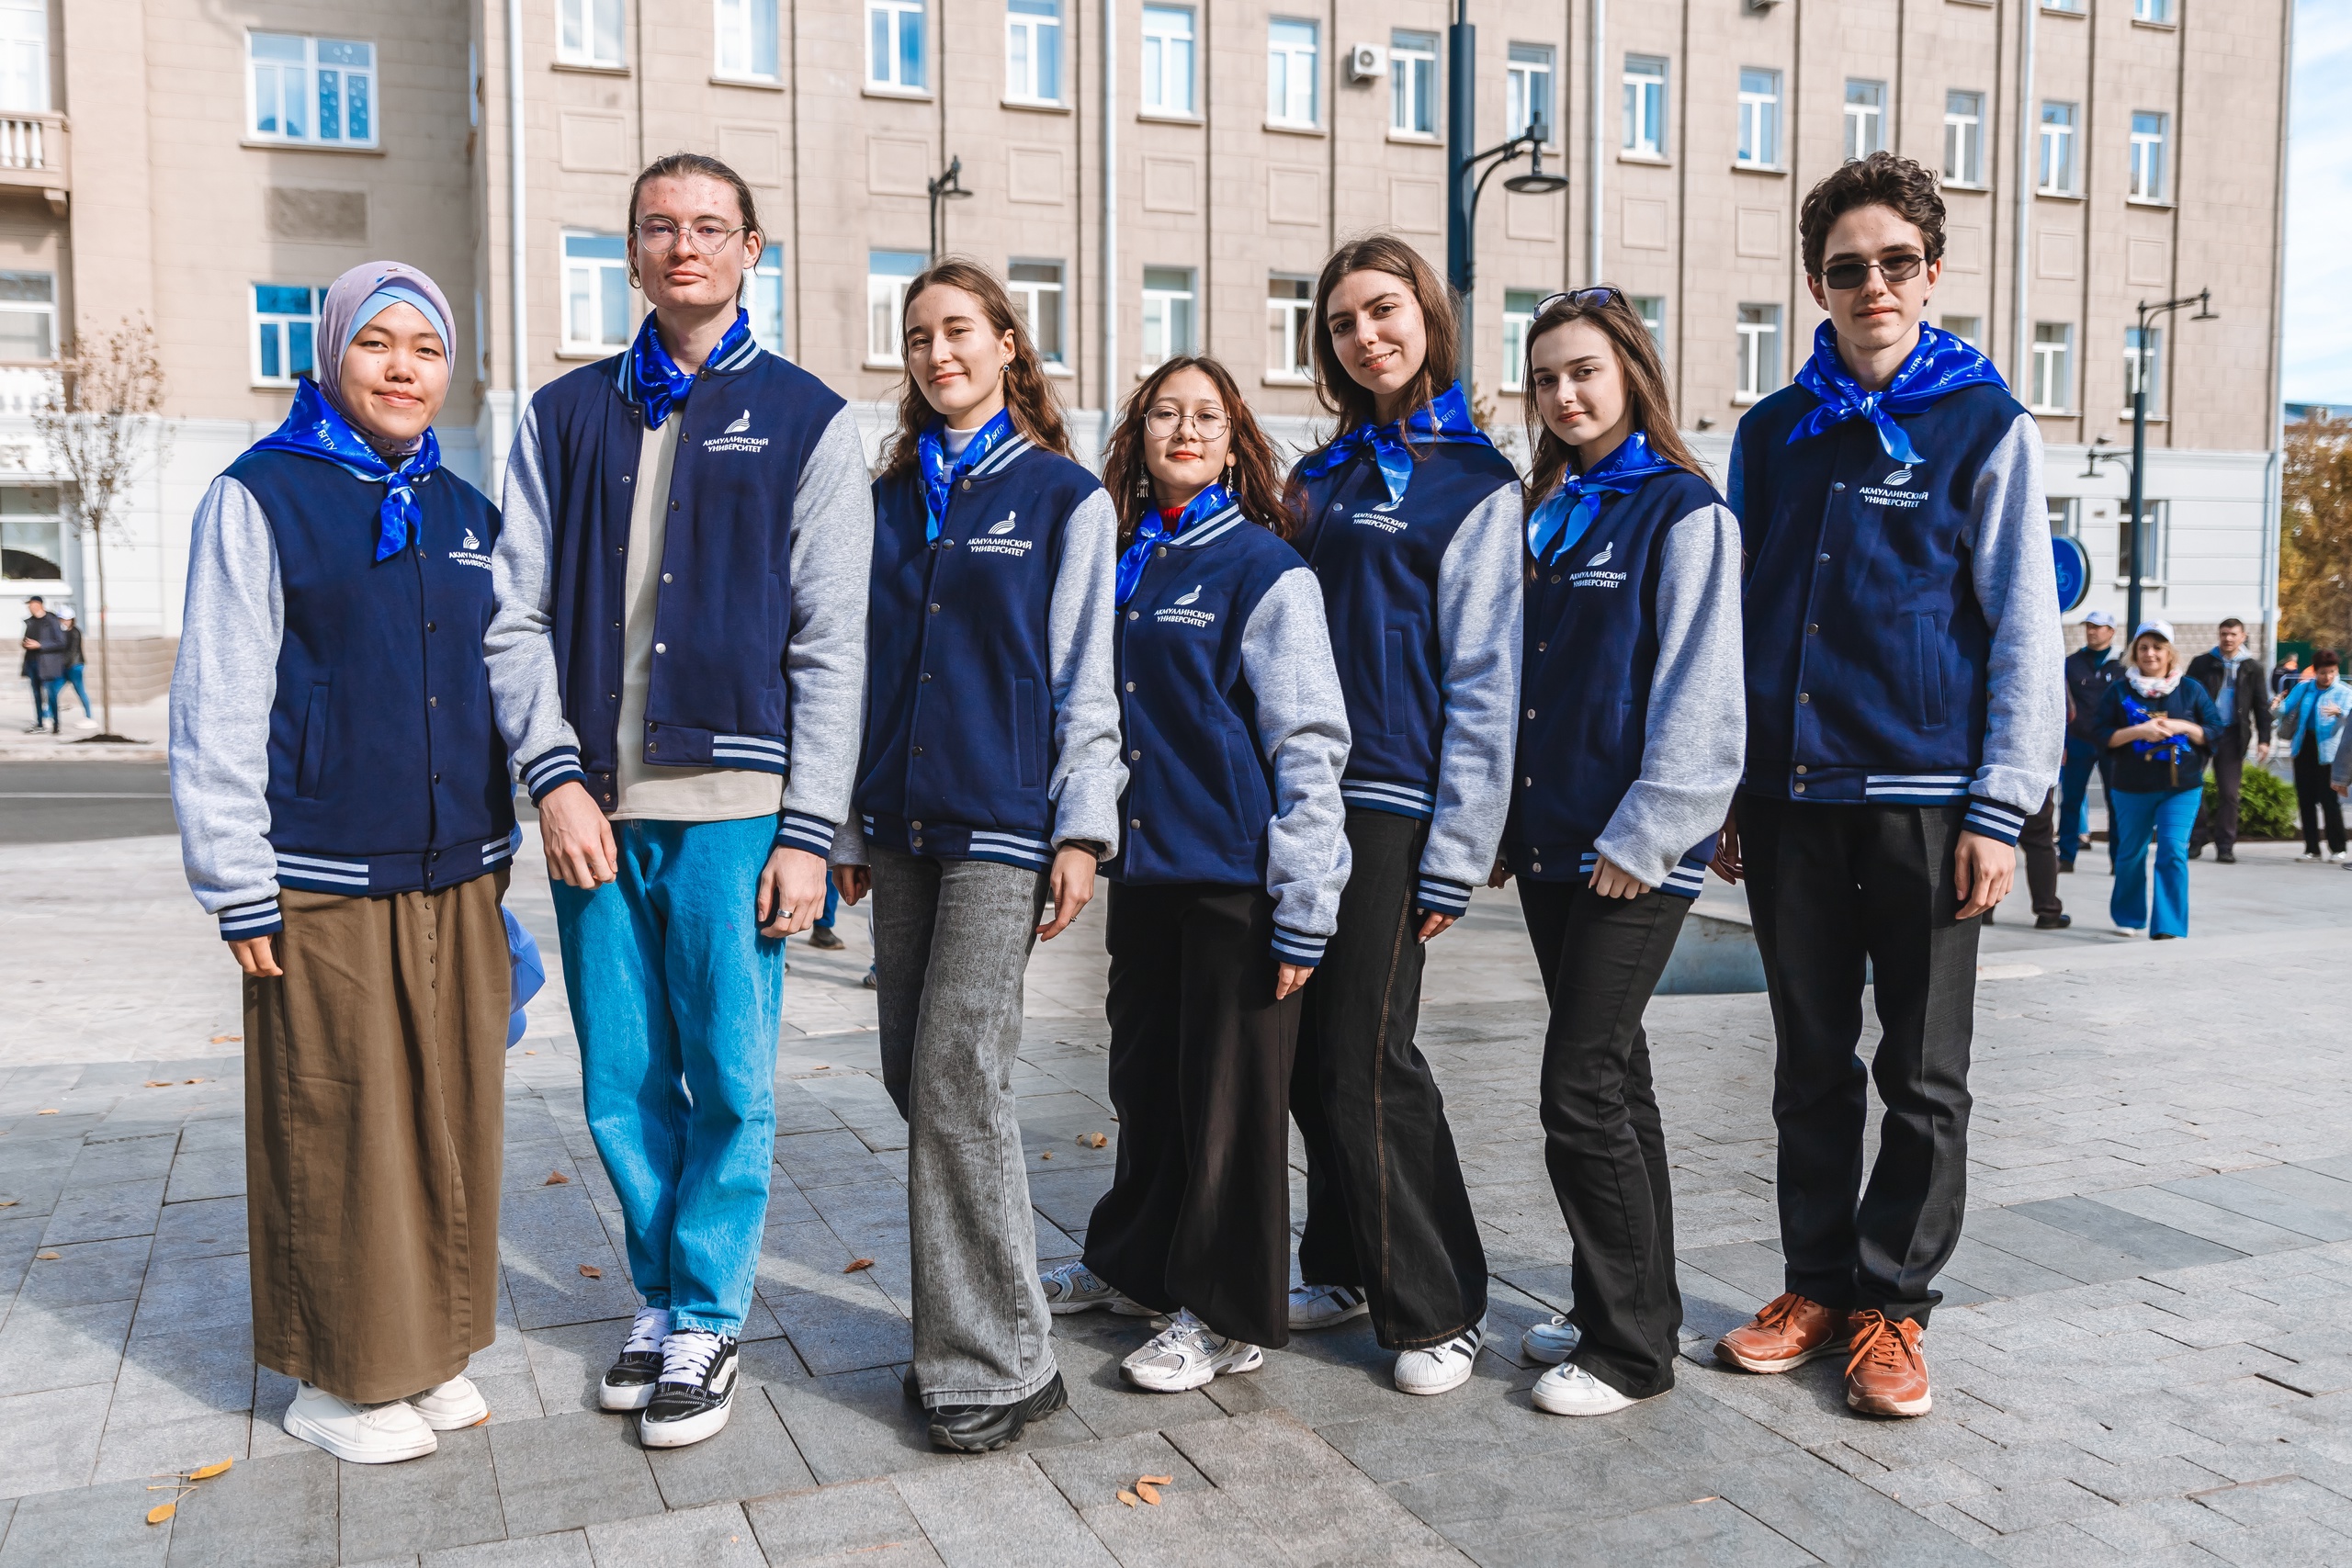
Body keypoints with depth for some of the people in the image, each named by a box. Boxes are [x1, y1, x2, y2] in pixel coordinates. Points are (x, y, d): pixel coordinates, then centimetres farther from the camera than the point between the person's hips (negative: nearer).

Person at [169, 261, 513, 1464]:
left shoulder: (466, 512, 13)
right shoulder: (259, 498, -4)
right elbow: (216, 708, -6)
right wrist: (238, 891, -9)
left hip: (456, 879, 5)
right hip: (325, 891, -5)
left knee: (453, 1124, 10)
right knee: (338, 1135, 3)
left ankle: (432, 1349, 26)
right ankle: (338, 1375, 20)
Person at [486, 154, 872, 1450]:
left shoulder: (805, 419, 4)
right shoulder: (564, 417, 13)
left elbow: (831, 644, -1)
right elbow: (516, 615, 8)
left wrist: (808, 830, -7)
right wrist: (556, 776, -5)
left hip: (732, 805, -3)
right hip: (592, 806, 3)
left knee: (729, 1081, 3)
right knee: (624, 1086, 10)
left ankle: (707, 1320, 19)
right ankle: (662, 1297, 28)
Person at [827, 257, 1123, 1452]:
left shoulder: (1067, 498, 1)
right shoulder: (891, 500, 15)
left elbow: (1085, 676, -2)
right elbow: (865, 666, 17)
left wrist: (1082, 830, -8)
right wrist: (848, 823, 14)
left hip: (1003, 824, -6)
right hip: (902, 823, 6)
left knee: (958, 1075, -10)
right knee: (910, 1068, 7)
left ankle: (995, 1367, 1)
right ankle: (963, 1320, 23)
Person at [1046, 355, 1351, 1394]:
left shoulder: (1266, 570, -8)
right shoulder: (1119, 565, 11)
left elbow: (1309, 748, -12)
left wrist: (1305, 912, -16)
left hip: (1236, 877, -6)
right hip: (1143, 867, 6)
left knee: (1229, 1092, 4)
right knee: (1145, 1072, 18)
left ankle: (1227, 1315, 18)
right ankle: (1135, 1262, 36)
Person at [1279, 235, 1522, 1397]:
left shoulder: (1474, 484, -1)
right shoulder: (1319, 477, 17)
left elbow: (1483, 681, -6)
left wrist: (1454, 855, -12)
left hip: (1391, 805, -6)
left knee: (1367, 1062, -5)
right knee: (1311, 1056, 9)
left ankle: (1438, 1304, 11)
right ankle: (1349, 1270, 26)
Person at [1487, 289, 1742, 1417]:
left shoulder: (1683, 513, -7)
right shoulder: (1548, 517, 16)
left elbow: (1700, 701, -13)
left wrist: (1641, 838, -17)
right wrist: (1509, 826, 14)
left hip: (1633, 856, -7)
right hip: (1550, 847, 7)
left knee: (1583, 1090, -7)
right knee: (1611, 1077, 15)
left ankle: (1632, 1348, 6)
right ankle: (1612, 1308, 26)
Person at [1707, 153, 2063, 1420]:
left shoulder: (1987, 426, 0)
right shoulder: (1770, 435, 10)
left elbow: (2024, 631, -3)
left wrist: (2000, 809, -9)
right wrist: (1727, 794, 9)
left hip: (1926, 798, -3)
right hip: (1791, 798, 3)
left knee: (1923, 1075, 6)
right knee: (1812, 1064, 12)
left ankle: (1893, 1305, 19)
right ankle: (1818, 1283, 25)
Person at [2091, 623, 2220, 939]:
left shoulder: (2191, 690, 5)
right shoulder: (2120, 690, 2)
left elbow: (2215, 732, 5)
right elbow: (2100, 733, -3)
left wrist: (2182, 727, -12)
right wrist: (2138, 731, -16)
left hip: (2182, 786, 0)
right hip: (2133, 788, 1)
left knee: (2173, 851, -13)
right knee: (2131, 853, 11)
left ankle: (2169, 927, -10)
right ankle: (2129, 918, 31)